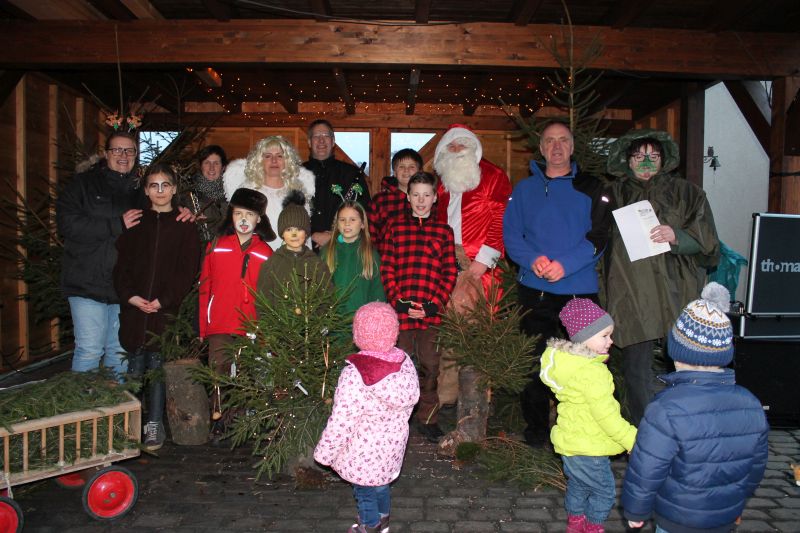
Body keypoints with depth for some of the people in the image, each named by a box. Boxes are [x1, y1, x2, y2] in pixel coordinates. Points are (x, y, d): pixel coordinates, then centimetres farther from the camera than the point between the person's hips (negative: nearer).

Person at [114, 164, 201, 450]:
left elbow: (188, 269, -3)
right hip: (134, 308, 2)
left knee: (158, 367, 0)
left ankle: (155, 425, 10)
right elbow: (121, 263, 8)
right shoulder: (135, 223, 12)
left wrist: (164, 300, -12)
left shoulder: (185, 227, 3)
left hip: (166, 310, -2)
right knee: (135, 368, 6)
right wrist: (130, 295, -7)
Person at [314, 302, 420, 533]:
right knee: (382, 482, 30)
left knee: (364, 490, 20)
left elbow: (340, 422, -25)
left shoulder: (355, 375, -31)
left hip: (364, 451, -6)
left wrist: (324, 453, -10)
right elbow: (410, 400, 2)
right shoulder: (404, 361, -13)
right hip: (392, 442, 6)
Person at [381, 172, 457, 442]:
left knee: (430, 366, 6)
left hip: (431, 312, 1)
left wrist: (434, 304, -7)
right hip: (400, 311, 0)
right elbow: (387, 269, 4)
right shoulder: (395, 227, 8)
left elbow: (450, 272, 5)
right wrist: (398, 301, -7)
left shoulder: (444, 231, 9)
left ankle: (428, 419, 21)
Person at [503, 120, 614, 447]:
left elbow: (599, 236, -4)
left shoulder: (591, 189, 6)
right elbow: (510, 234, 3)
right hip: (534, 290, 1)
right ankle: (536, 429, 20)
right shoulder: (525, 189, 10)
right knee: (535, 359, 7)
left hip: (580, 289, -1)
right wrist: (533, 260, -16)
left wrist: (565, 264, -18)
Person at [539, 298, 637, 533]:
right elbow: (607, 416, -27)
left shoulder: (569, 361, 2)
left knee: (578, 486, 26)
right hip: (588, 449, -9)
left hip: (570, 441, 9)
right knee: (604, 491, 11)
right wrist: (634, 440, -19)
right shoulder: (592, 373, -28)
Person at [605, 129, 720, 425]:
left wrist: (676, 236, -16)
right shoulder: (615, 196, 14)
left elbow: (706, 240, 2)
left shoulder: (686, 193, 10)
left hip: (676, 297, 0)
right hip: (632, 298, 1)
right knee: (637, 370, 1)